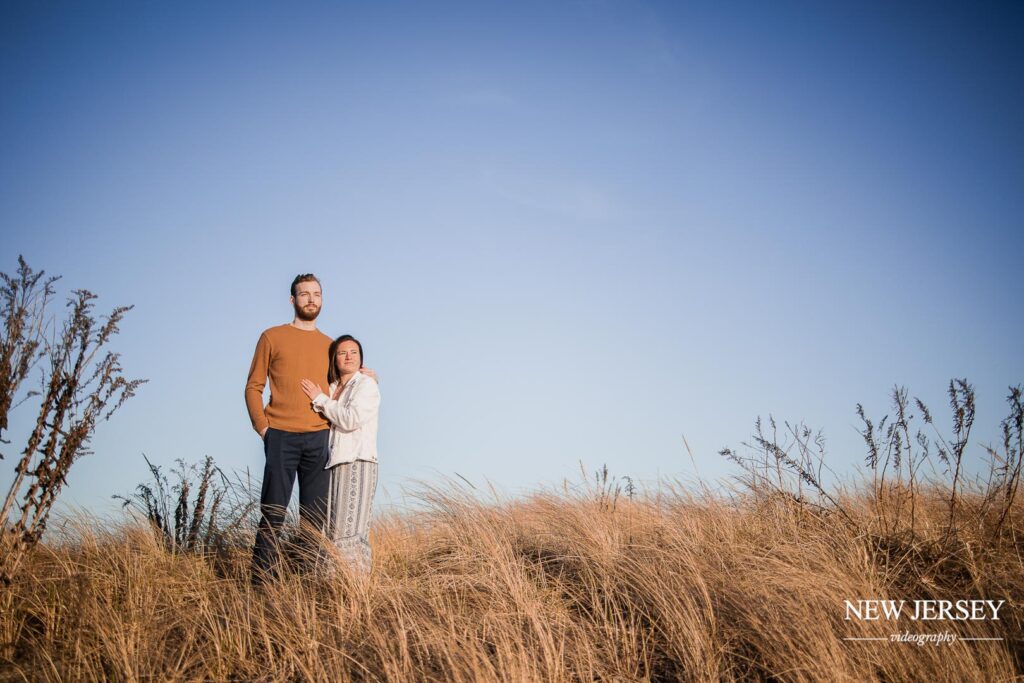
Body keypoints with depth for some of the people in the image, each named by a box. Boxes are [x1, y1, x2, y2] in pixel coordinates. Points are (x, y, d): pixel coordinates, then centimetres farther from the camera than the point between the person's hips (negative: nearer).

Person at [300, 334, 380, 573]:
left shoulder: (366, 385, 2)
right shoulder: (331, 388, 20)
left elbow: (350, 419, -12)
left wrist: (320, 399, -5)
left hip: (357, 464, -6)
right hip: (334, 465, 6)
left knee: (349, 528, -13)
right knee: (334, 530, 1)